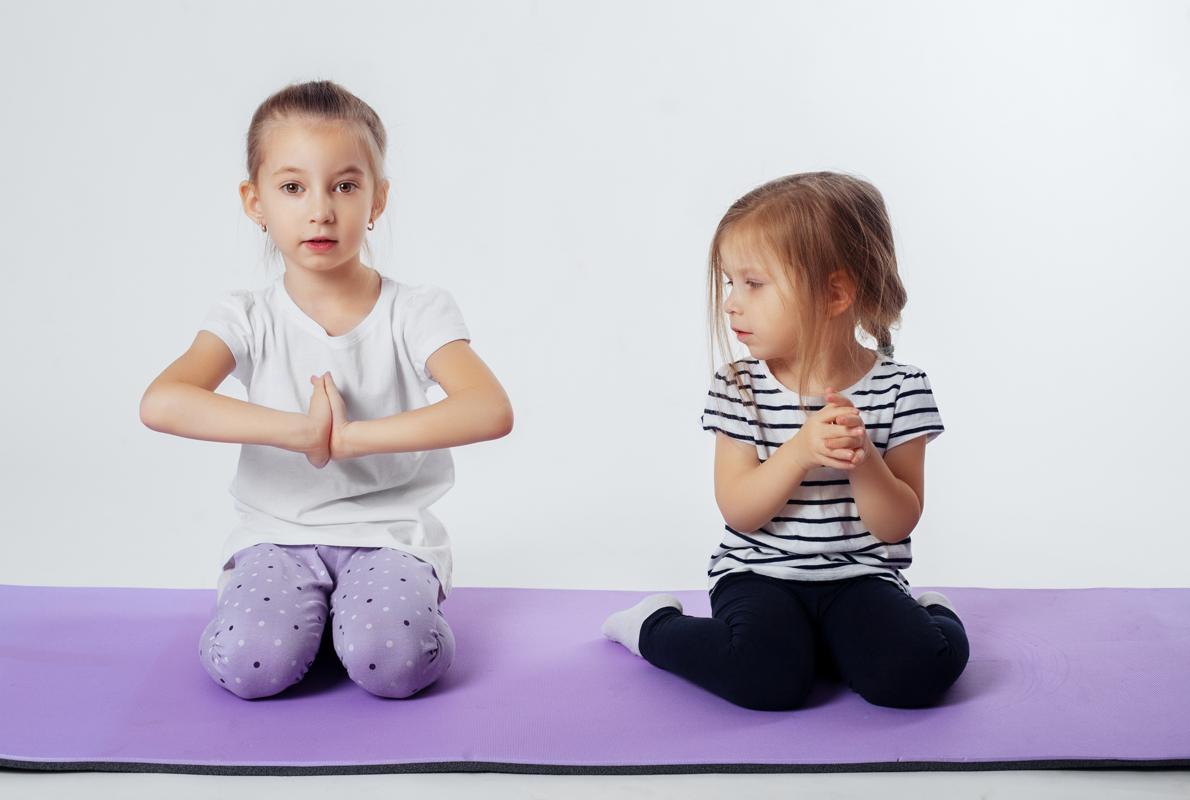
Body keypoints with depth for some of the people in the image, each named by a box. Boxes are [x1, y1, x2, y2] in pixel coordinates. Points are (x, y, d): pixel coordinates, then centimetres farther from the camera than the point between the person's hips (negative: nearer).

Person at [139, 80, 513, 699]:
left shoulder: (417, 312, -6)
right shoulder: (249, 319, -3)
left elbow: (490, 411, -24)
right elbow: (161, 403, -21)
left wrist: (349, 436, -27)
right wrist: (299, 430, -29)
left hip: (389, 530, -1)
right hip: (278, 532, 1)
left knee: (391, 661, -29)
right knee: (249, 665, -25)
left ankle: (380, 606, 4)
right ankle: (275, 602, 7)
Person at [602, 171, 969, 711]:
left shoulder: (899, 388, -5)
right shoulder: (739, 388, -3)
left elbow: (896, 525, -5)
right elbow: (739, 511, -9)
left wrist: (862, 460, -24)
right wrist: (800, 450, -24)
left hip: (860, 579, 1)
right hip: (759, 575, 0)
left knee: (915, 672, -26)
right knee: (768, 678, -30)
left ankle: (932, 612, 10)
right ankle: (656, 626, 0)